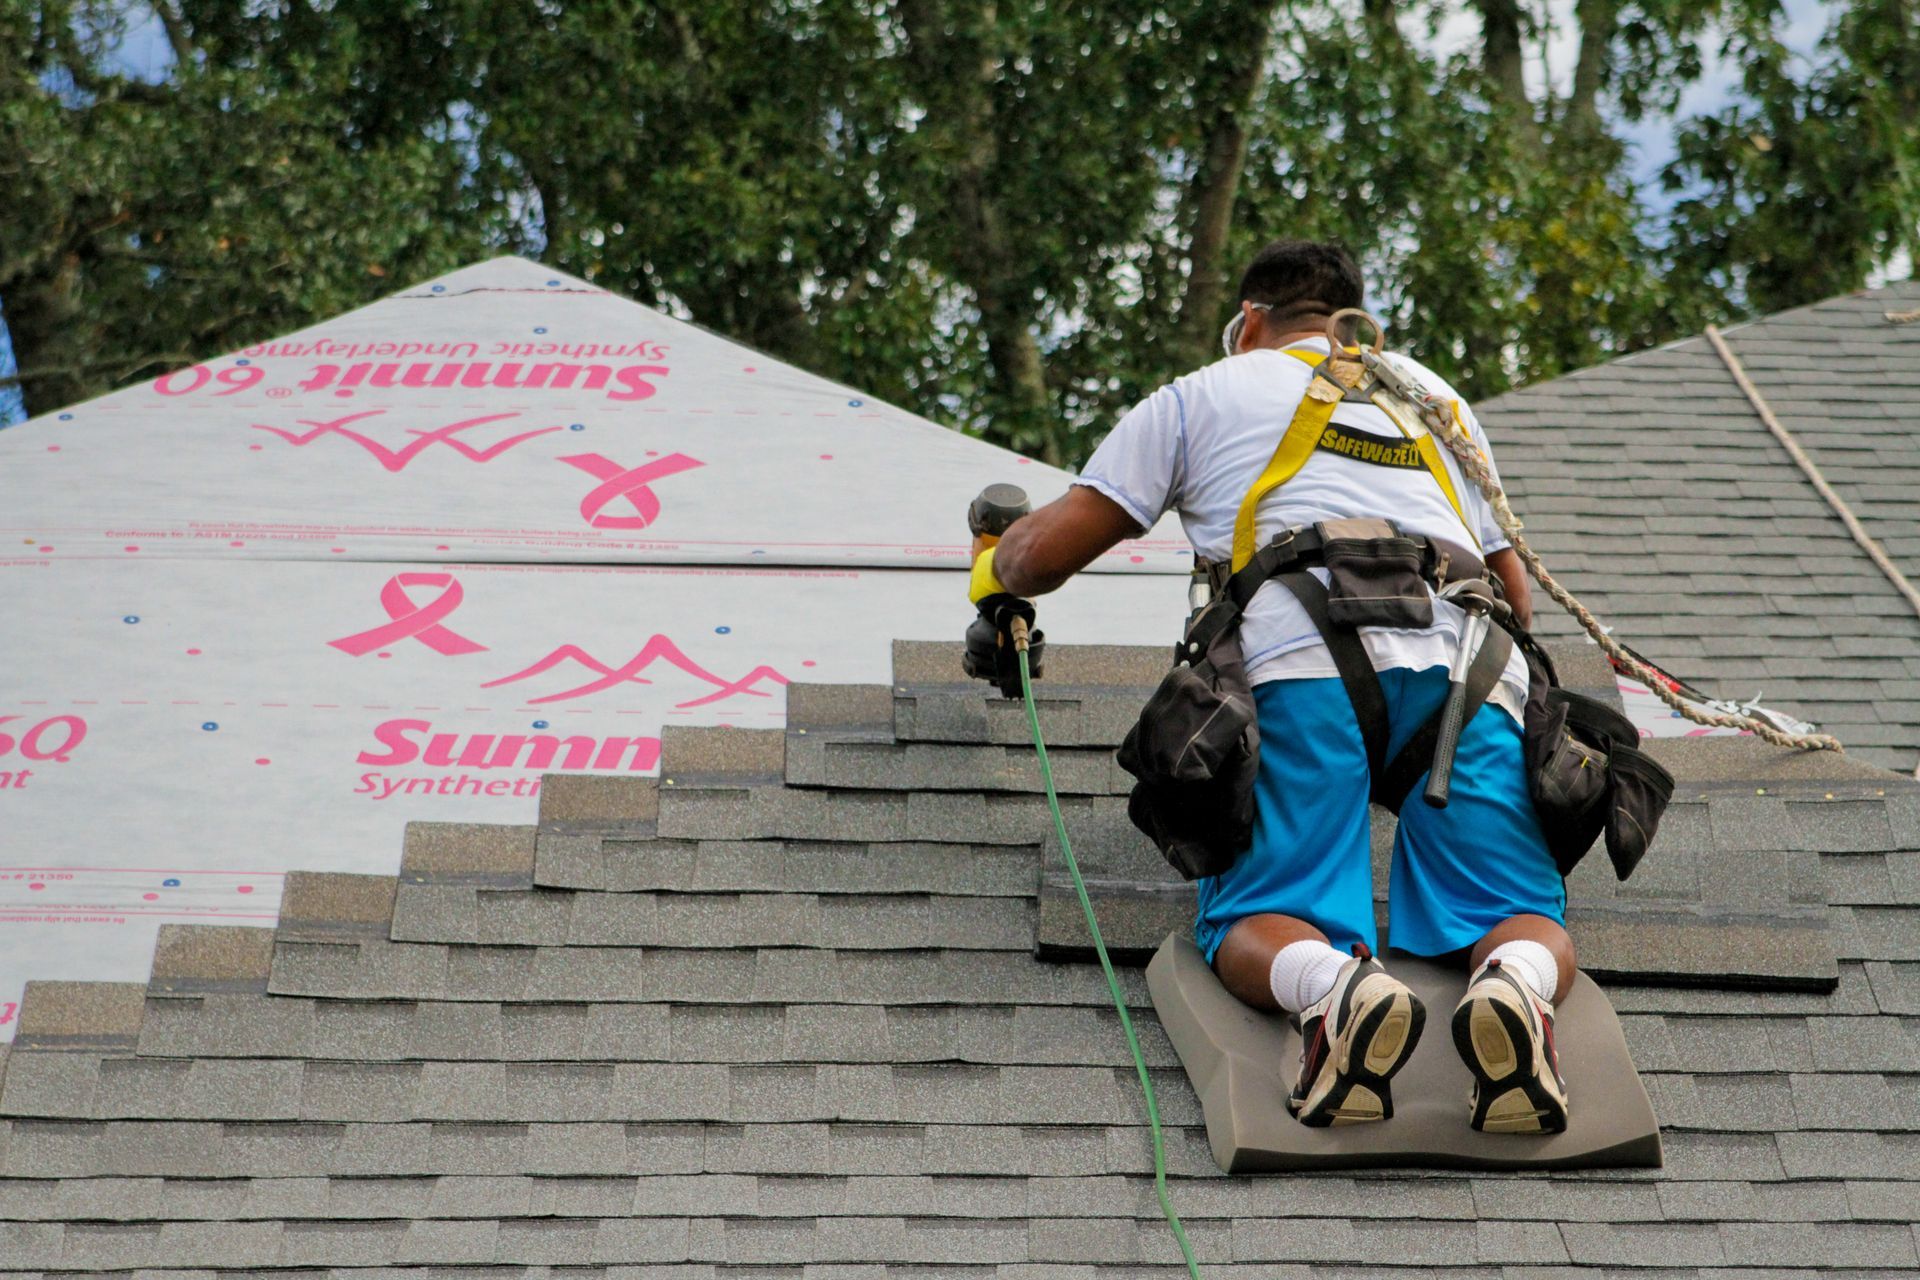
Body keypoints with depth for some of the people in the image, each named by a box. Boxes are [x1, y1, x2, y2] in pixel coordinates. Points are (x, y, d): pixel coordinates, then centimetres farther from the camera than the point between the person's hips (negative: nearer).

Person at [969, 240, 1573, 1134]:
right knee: (1521, 919, 3)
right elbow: (1514, 595, 40)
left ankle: (1331, 985, -38)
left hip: (1306, 661, -2)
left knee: (1248, 926, -2)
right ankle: (1517, 986, -34)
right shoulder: (1435, 396, 37)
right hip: (1466, 662, 3)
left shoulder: (1203, 396, 25)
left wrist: (997, 570, 42)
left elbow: (1048, 550, 19)